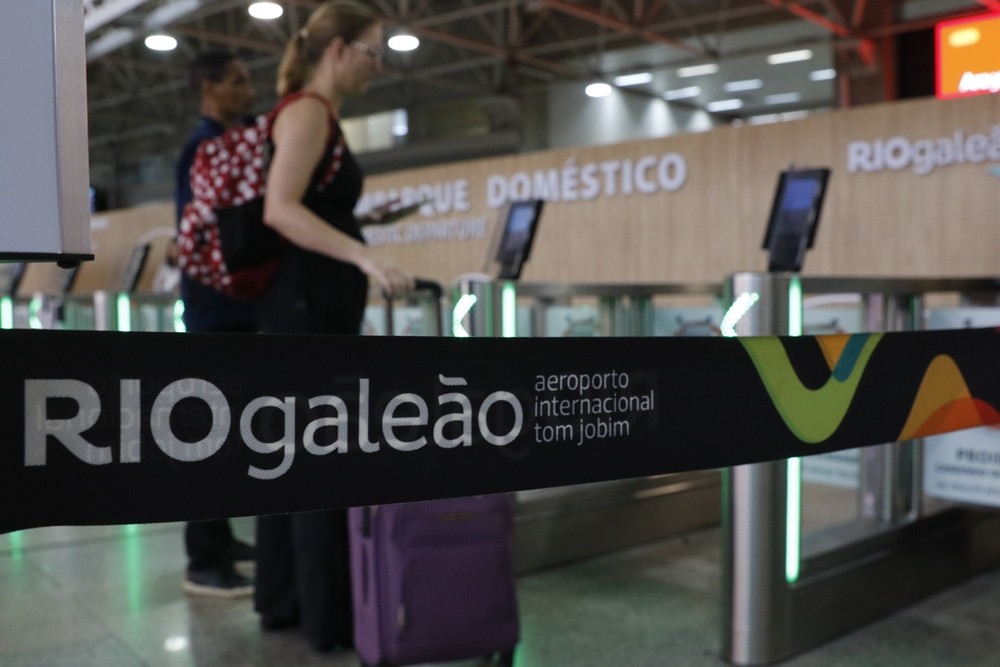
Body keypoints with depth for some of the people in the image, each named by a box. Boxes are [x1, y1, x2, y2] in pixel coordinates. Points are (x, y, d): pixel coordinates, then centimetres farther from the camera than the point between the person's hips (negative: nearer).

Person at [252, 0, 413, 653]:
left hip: (314, 305, 10)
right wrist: (366, 257, -30)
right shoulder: (308, 110, -11)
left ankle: (285, 600, 23)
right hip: (310, 305, -10)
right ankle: (331, 617, 5)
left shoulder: (320, 115, 18)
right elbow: (279, 209, -24)